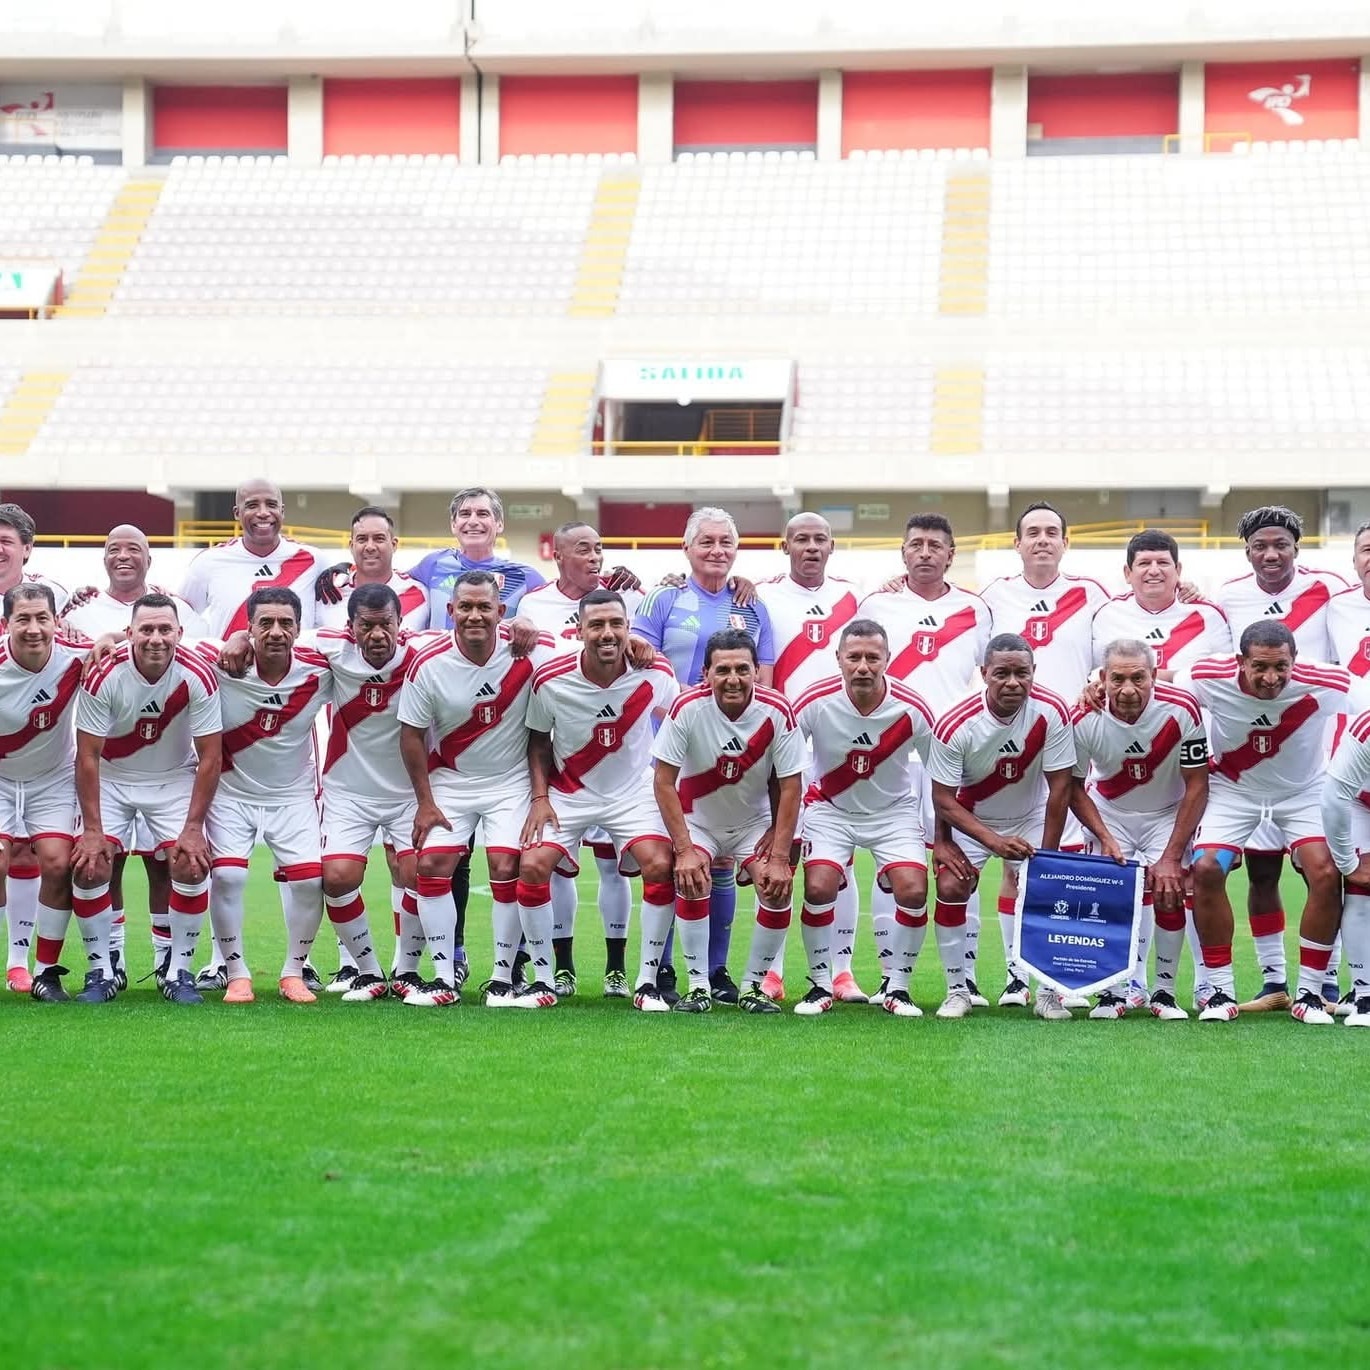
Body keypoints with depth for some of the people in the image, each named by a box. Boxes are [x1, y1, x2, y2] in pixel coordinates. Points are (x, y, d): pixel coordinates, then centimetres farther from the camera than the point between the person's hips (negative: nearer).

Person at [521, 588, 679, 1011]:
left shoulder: (655, 674, -17)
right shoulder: (550, 681, -18)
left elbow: (674, 718, 6)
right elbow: (538, 738, -1)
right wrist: (539, 796, -8)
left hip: (633, 793, 0)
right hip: (568, 793, 0)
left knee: (660, 866, -19)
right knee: (531, 866, -16)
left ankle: (648, 981, -6)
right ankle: (502, 974, 1)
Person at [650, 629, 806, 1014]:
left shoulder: (777, 712, -21)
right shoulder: (687, 708, -23)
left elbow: (790, 788, -15)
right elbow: (663, 782, -18)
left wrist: (779, 858, -18)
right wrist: (685, 850, -24)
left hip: (755, 823, 1)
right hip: (698, 820, -1)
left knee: (778, 889, -19)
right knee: (691, 880, -26)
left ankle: (753, 986, 1)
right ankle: (699, 986, -12)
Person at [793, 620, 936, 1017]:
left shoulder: (911, 711, -20)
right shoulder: (815, 703, -22)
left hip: (894, 810, 1)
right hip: (830, 808, 0)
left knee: (913, 891, -18)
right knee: (818, 887, -21)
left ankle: (897, 987, 3)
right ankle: (821, 985, 0)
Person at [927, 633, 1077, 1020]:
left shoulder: (1051, 712, -25)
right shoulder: (956, 725, -28)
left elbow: (1059, 788, -17)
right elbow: (944, 799, -20)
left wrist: (1046, 857, -17)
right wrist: (993, 841, -30)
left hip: (1031, 815, 1)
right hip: (969, 818, -1)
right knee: (950, 887, -15)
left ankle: (1048, 992, 3)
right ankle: (957, 989, 1)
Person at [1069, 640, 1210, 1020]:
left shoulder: (1181, 711, -28)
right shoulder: (1085, 720, -25)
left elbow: (1197, 786, -18)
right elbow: (1075, 787, -7)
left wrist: (1171, 857, -20)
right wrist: (1105, 839, -19)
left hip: (1167, 813, -1)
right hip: (1109, 811, 1)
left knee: (1168, 894, -17)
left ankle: (1165, 991, -2)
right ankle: (1114, 989, 0)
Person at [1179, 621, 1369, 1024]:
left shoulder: (1323, 684, -30)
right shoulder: (1210, 678, -27)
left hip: (1304, 791, 0)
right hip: (1232, 790, 0)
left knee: (1326, 874, -19)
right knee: (1206, 870, -19)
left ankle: (1309, 992, -3)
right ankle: (1221, 991, -4)